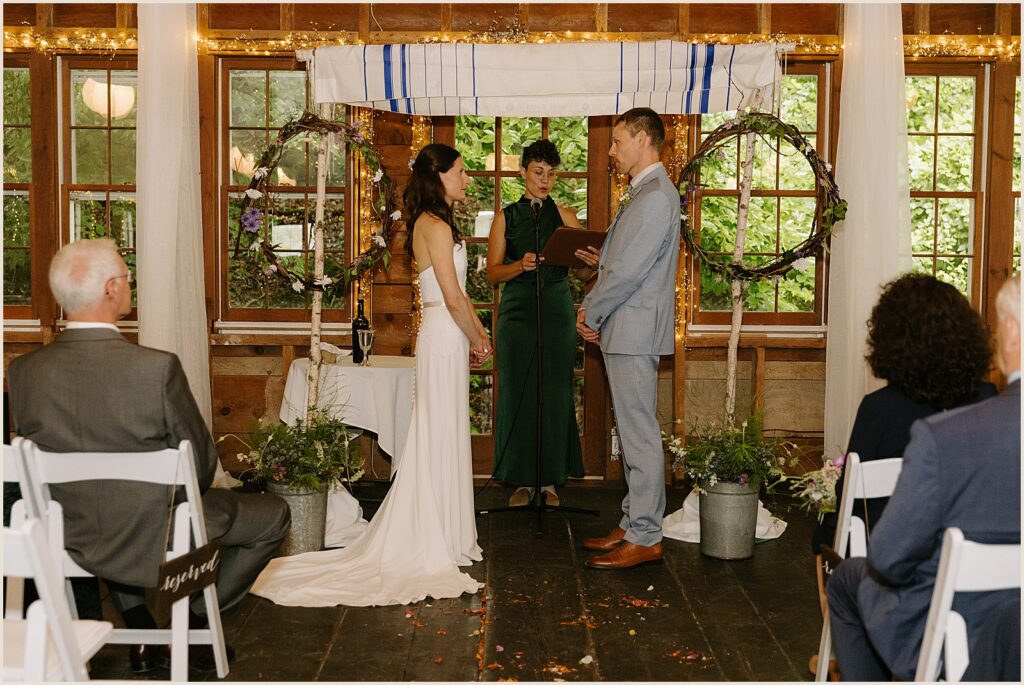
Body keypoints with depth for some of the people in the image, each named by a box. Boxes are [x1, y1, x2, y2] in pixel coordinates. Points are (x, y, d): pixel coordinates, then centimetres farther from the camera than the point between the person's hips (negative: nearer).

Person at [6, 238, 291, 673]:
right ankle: (195, 620, 21)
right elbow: (202, 465, -15)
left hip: (75, 544, 5)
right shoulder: (157, 367, -26)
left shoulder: (22, 372, -12)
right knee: (274, 513, 18)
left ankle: (138, 626, 34)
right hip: (158, 540, -5)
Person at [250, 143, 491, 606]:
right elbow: (453, 298, -19)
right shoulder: (436, 226, -15)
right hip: (445, 338, -10)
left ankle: (441, 536, 22)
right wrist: (477, 340, -7)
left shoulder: (433, 223, 17)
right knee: (442, 438, -4)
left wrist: (476, 332, 13)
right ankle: (437, 545, 5)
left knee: (440, 440, 13)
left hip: (444, 337, 10)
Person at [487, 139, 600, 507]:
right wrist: (520, 265, -19)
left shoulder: (565, 216, 8)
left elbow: (582, 273, 0)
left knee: (555, 393, 0)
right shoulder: (505, 217, 7)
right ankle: (523, 480, 10)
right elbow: (492, 272, 1)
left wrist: (592, 264, -23)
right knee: (518, 392, 0)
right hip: (517, 310, 0)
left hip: (558, 310, 0)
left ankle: (551, 480, 11)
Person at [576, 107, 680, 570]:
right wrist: (592, 308, 8)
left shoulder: (657, 196, -15)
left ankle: (645, 539, 2)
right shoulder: (639, 194, 18)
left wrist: (592, 312, -8)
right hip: (622, 330, 10)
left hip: (635, 332, -10)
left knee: (640, 436, -5)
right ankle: (633, 525, 23)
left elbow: (629, 270, -20)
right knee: (632, 433, 14)